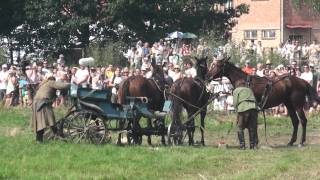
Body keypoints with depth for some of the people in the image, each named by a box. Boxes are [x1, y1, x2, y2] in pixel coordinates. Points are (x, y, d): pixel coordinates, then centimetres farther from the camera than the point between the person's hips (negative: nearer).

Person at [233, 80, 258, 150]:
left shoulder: (236, 90, 17)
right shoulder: (249, 90, 31)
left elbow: (235, 103, 5)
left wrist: (237, 113, 11)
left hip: (243, 108, -4)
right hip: (254, 107, 4)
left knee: (240, 128, 7)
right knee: (252, 128, 11)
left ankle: (242, 145, 0)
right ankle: (253, 145, 7)